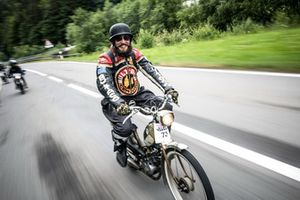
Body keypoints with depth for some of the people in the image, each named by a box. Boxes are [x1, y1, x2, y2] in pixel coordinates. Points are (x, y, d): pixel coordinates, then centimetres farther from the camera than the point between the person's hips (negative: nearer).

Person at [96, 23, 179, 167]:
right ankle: (120, 149, 6)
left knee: (166, 107, -15)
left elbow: (151, 71, -10)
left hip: (138, 94, 4)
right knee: (125, 127, -30)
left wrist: (168, 89, -23)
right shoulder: (105, 59, -15)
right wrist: (119, 104, -44)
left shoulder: (134, 53, -1)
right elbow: (103, 84, -28)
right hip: (117, 100, -4)